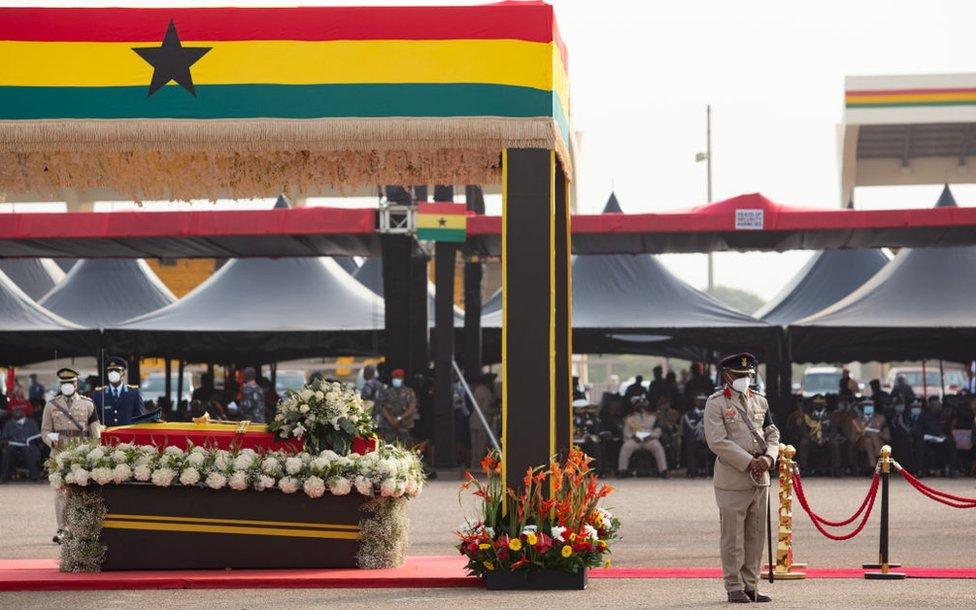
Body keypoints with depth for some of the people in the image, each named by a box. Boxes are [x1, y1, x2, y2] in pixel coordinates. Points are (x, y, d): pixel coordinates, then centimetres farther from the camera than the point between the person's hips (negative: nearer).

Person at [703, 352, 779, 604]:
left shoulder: (760, 401, 14)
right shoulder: (716, 403, -5)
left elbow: (773, 434, 14)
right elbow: (717, 441, -13)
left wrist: (768, 458, -8)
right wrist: (749, 463, -17)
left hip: (760, 479, 6)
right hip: (732, 479, -6)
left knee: (755, 535, 8)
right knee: (733, 536, -2)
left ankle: (751, 585, 14)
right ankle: (734, 587, 3)